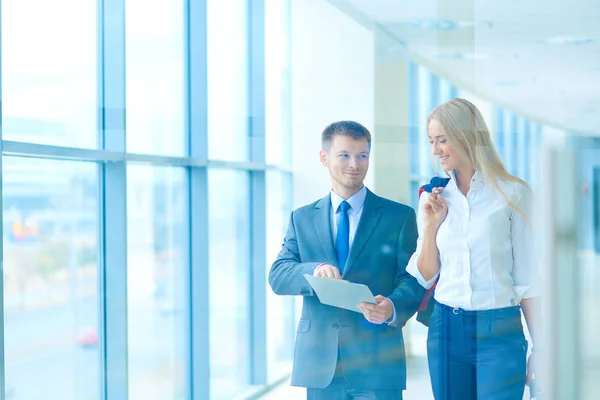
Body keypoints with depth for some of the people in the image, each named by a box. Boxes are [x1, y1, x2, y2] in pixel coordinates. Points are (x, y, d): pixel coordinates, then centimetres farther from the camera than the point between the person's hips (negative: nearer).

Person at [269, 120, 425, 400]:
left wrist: (393, 308, -24)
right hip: (320, 364, 2)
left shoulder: (399, 216, 6)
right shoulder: (302, 219, 13)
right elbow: (278, 277, 2)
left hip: (377, 364, -2)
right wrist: (314, 270, -20)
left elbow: (413, 279, -1)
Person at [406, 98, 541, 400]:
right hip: (446, 329, 4)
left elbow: (527, 278, -2)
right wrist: (431, 225, -4)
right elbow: (425, 278, 9)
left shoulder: (512, 193, -3)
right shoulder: (433, 198, 8)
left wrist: (540, 347, -3)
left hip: (500, 332, -4)